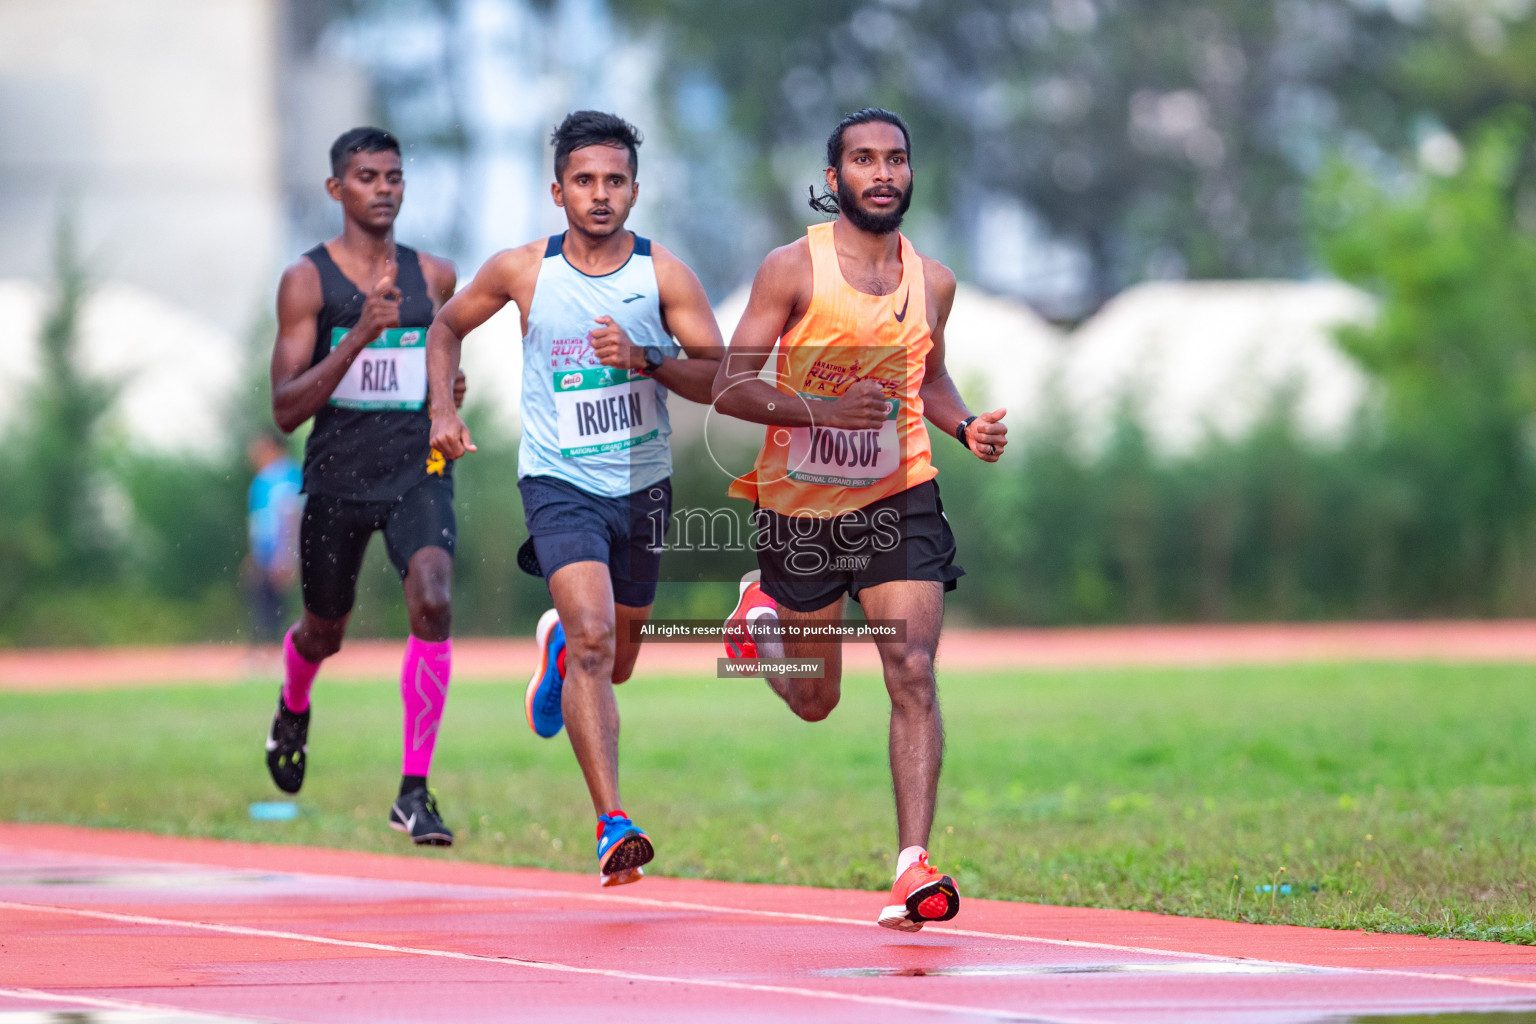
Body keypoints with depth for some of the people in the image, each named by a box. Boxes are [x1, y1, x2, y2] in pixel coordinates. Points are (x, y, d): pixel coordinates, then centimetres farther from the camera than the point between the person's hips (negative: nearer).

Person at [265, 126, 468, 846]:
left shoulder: (433, 277, 6)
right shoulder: (307, 280, -6)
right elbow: (286, 409, -12)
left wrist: (451, 394, 2)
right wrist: (359, 335, -24)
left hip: (418, 469, 1)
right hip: (338, 474, -1)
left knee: (433, 604, -24)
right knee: (323, 633, 16)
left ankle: (415, 791, -18)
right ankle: (293, 709, 55)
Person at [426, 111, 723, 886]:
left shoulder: (664, 275, -6)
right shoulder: (522, 271, -5)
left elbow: (720, 378, -8)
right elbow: (447, 327, 13)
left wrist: (645, 358, -24)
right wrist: (442, 409, -1)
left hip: (642, 486, 3)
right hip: (558, 482, -3)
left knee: (615, 659, 18)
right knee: (595, 636, -24)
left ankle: (557, 644, 57)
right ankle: (612, 825, -27)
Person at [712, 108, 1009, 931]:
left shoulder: (931, 281, 3)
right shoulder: (794, 269, -11)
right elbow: (729, 387, -13)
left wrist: (966, 426, 0)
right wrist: (825, 410, -28)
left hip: (898, 500, 2)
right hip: (801, 502, -2)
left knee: (912, 671, -15)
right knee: (814, 703, 12)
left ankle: (914, 866, -17)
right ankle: (762, 613, 47)